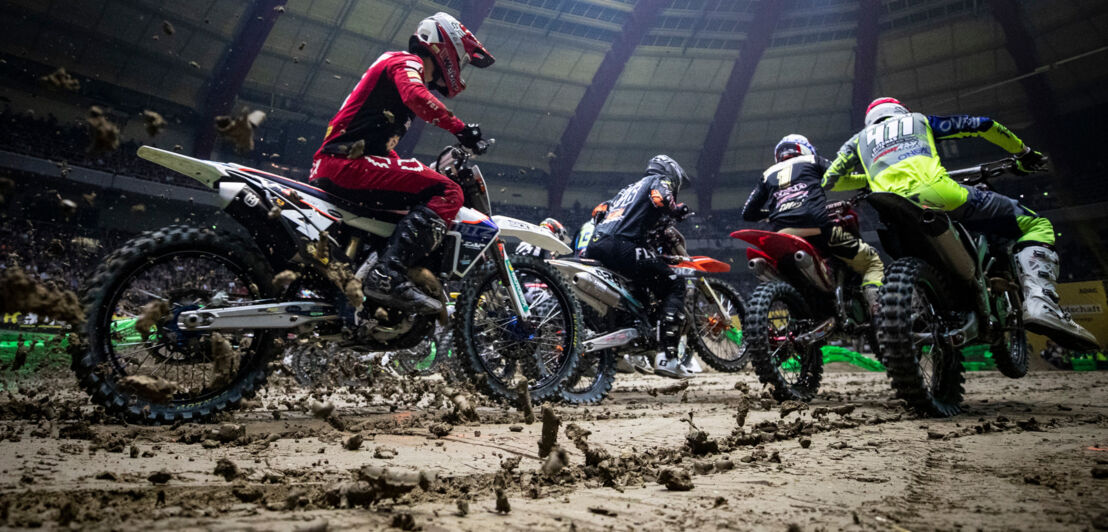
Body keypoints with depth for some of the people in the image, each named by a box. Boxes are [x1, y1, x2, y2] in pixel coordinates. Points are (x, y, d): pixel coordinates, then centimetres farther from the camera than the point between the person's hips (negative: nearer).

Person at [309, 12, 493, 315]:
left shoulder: (395, 64, 32)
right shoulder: (407, 62, 2)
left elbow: (383, 144, 35)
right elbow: (417, 97, -24)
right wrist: (460, 128, -21)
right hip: (347, 162, -11)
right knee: (447, 192, -21)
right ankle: (389, 276, -35)